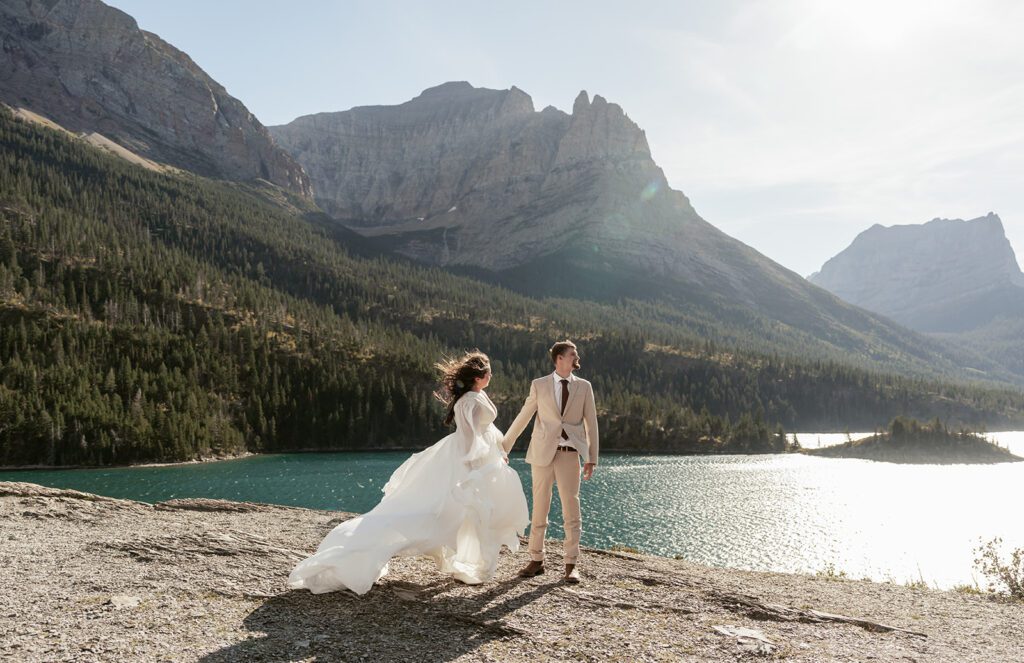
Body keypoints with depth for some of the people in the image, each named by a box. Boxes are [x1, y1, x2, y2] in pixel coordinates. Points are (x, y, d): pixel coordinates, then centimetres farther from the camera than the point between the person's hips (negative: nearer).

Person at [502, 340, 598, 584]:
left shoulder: (584, 386, 7)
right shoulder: (539, 385, 4)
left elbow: (591, 423, 7)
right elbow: (523, 417, 10)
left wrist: (592, 458, 2)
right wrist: (504, 446, 12)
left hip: (569, 453, 0)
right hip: (543, 452, 0)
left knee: (571, 509, -2)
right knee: (539, 508, 6)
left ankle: (571, 565, 7)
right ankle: (536, 560, 18)